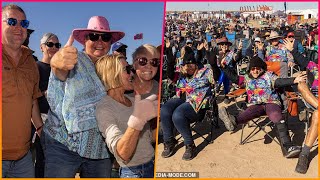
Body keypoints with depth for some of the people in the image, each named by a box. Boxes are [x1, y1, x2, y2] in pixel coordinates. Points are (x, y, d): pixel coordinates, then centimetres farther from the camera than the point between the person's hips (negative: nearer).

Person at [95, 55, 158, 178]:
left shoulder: (133, 101, 3)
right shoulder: (104, 108, -18)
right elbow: (122, 154, -30)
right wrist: (137, 119, -42)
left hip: (152, 165, 7)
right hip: (133, 172, -6)